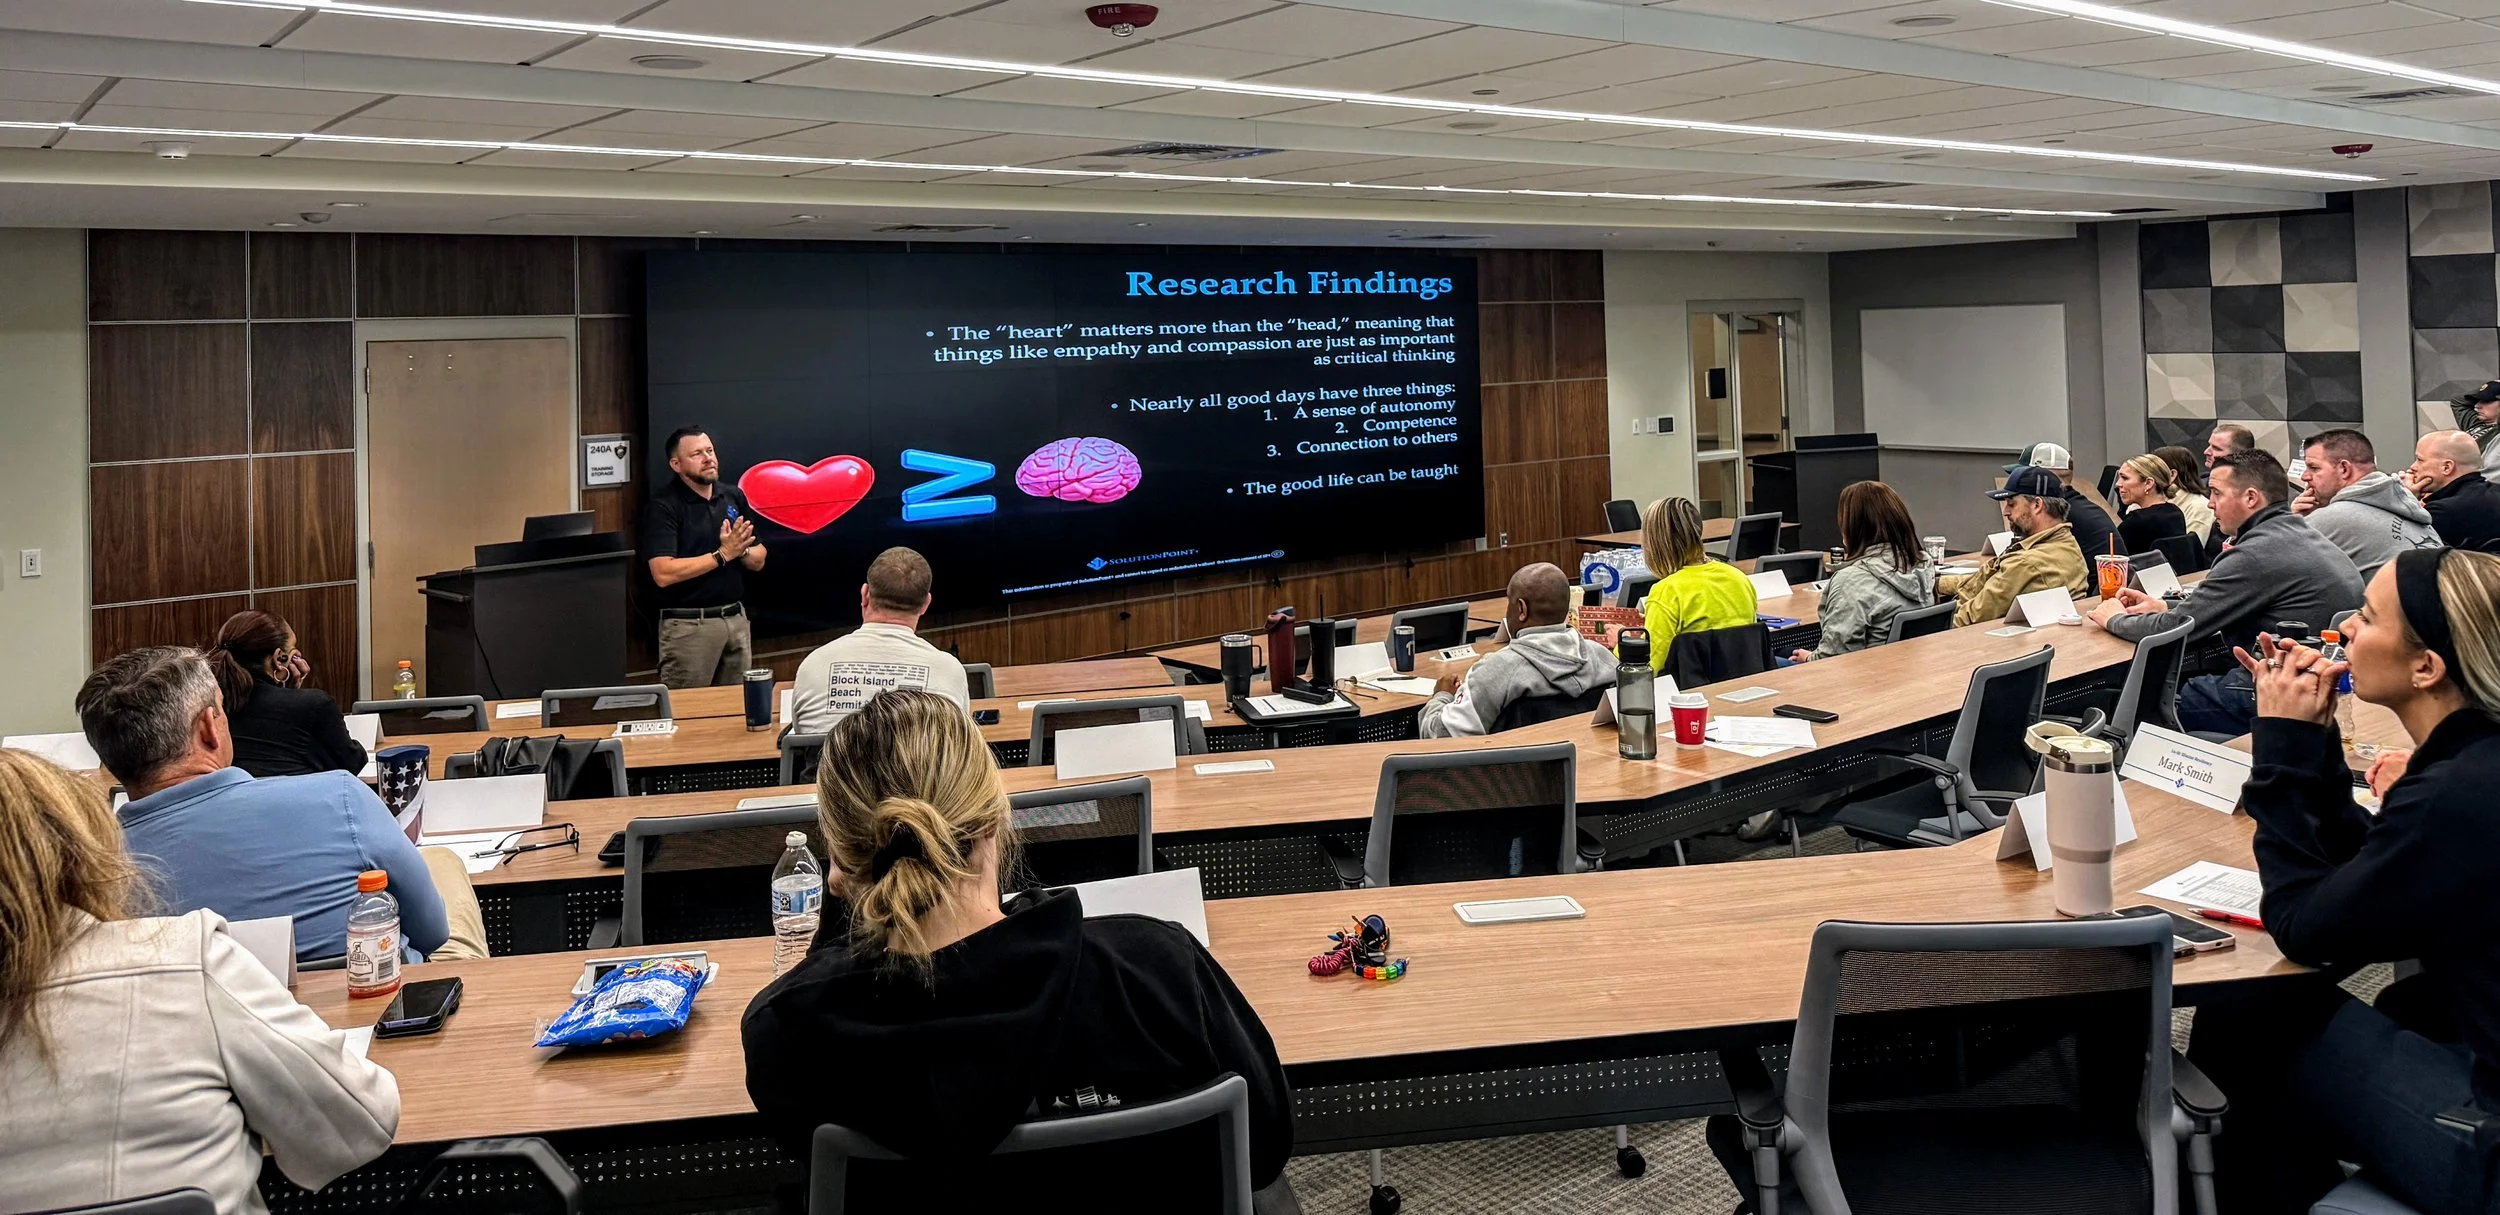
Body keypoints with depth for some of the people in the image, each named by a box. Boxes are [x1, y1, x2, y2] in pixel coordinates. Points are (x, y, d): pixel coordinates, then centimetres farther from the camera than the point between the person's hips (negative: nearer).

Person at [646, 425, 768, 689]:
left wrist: (741, 549, -10)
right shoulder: (663, 506, -9)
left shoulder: (734, 497, 10)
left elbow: (758, 561, 13)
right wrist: (723, 554, -16)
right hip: (688, 624, -6)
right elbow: (663, 573, -19)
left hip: (736, 618, 6)